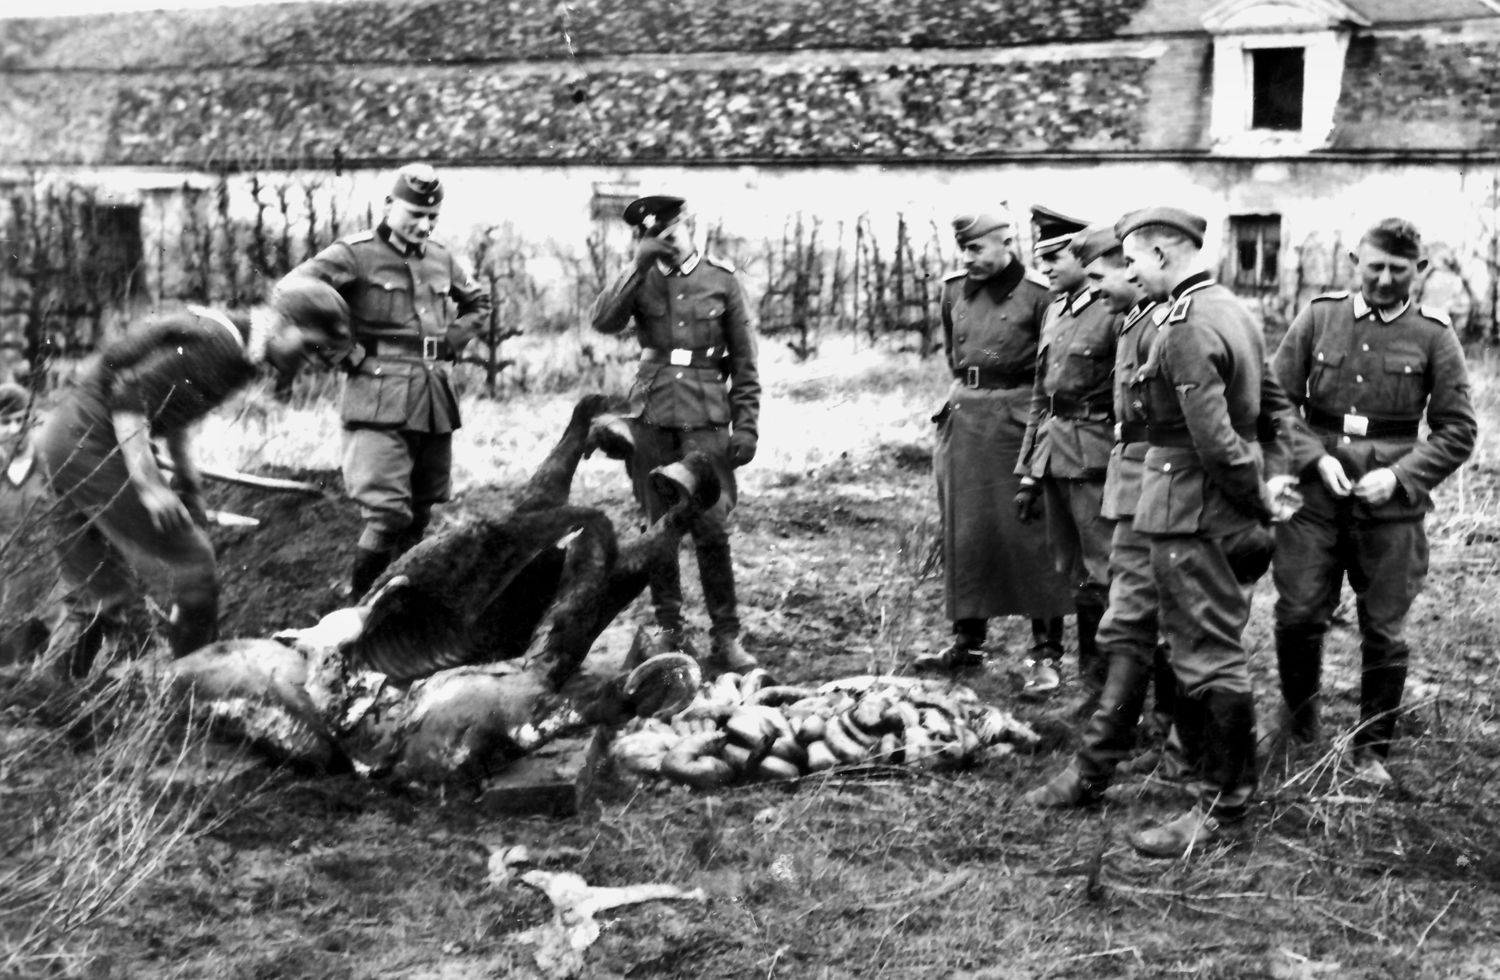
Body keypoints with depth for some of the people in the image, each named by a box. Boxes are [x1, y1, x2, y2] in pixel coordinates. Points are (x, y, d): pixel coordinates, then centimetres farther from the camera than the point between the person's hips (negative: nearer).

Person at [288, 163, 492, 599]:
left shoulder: (442, 259, 14)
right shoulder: (356, 253, -6)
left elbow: (479, 303, 32)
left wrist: (453, 341, 13)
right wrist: (344, 350, -14)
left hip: (434, 400, 7)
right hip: (379, 401, -7)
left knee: (419, 514, 13)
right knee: (387, 513, -16)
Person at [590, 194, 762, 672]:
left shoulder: (721, 280, 5)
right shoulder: (643, 280, 9)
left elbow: (744, 362, 6)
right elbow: (603, 320, -10)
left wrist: (746, 426, 0)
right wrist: (639, 266, -14)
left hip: (705, 416, -2)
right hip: (651, 414, 2)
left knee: (711, 527, -7)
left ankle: (725, 637, 1)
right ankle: (668, 629, 17)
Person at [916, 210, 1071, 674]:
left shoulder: (1037, 295, -10)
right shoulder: (954, 289, 7)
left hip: (1017, 421, -6)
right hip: (963, 419, 6)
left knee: (1028, 530, 0)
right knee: (963, 531, 8)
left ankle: (1047, 637, 11)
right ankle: (967, 641, 16)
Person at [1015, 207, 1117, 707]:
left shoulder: (1116, 311, -12)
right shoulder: (1055, 309, 14)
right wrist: (1028, 471, 17)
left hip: (1094, 455, -8)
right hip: (1054, 454, 8)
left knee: (1104, 576, -5)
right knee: (1073, 574, 14)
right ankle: (1092, 678, 25)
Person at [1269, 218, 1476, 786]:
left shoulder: (1433, 335, 1)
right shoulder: (1318, 317, 3)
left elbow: (1457, 432, 1)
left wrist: (1400, 476, -12)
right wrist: (1315, 458, -9)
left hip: (1392, 507, 0)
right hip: (1314, 498, 1)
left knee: (1385, 632, 5)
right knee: (1298, 615, 0)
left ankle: (1372, 750, 21)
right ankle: (1300, 729, 24)